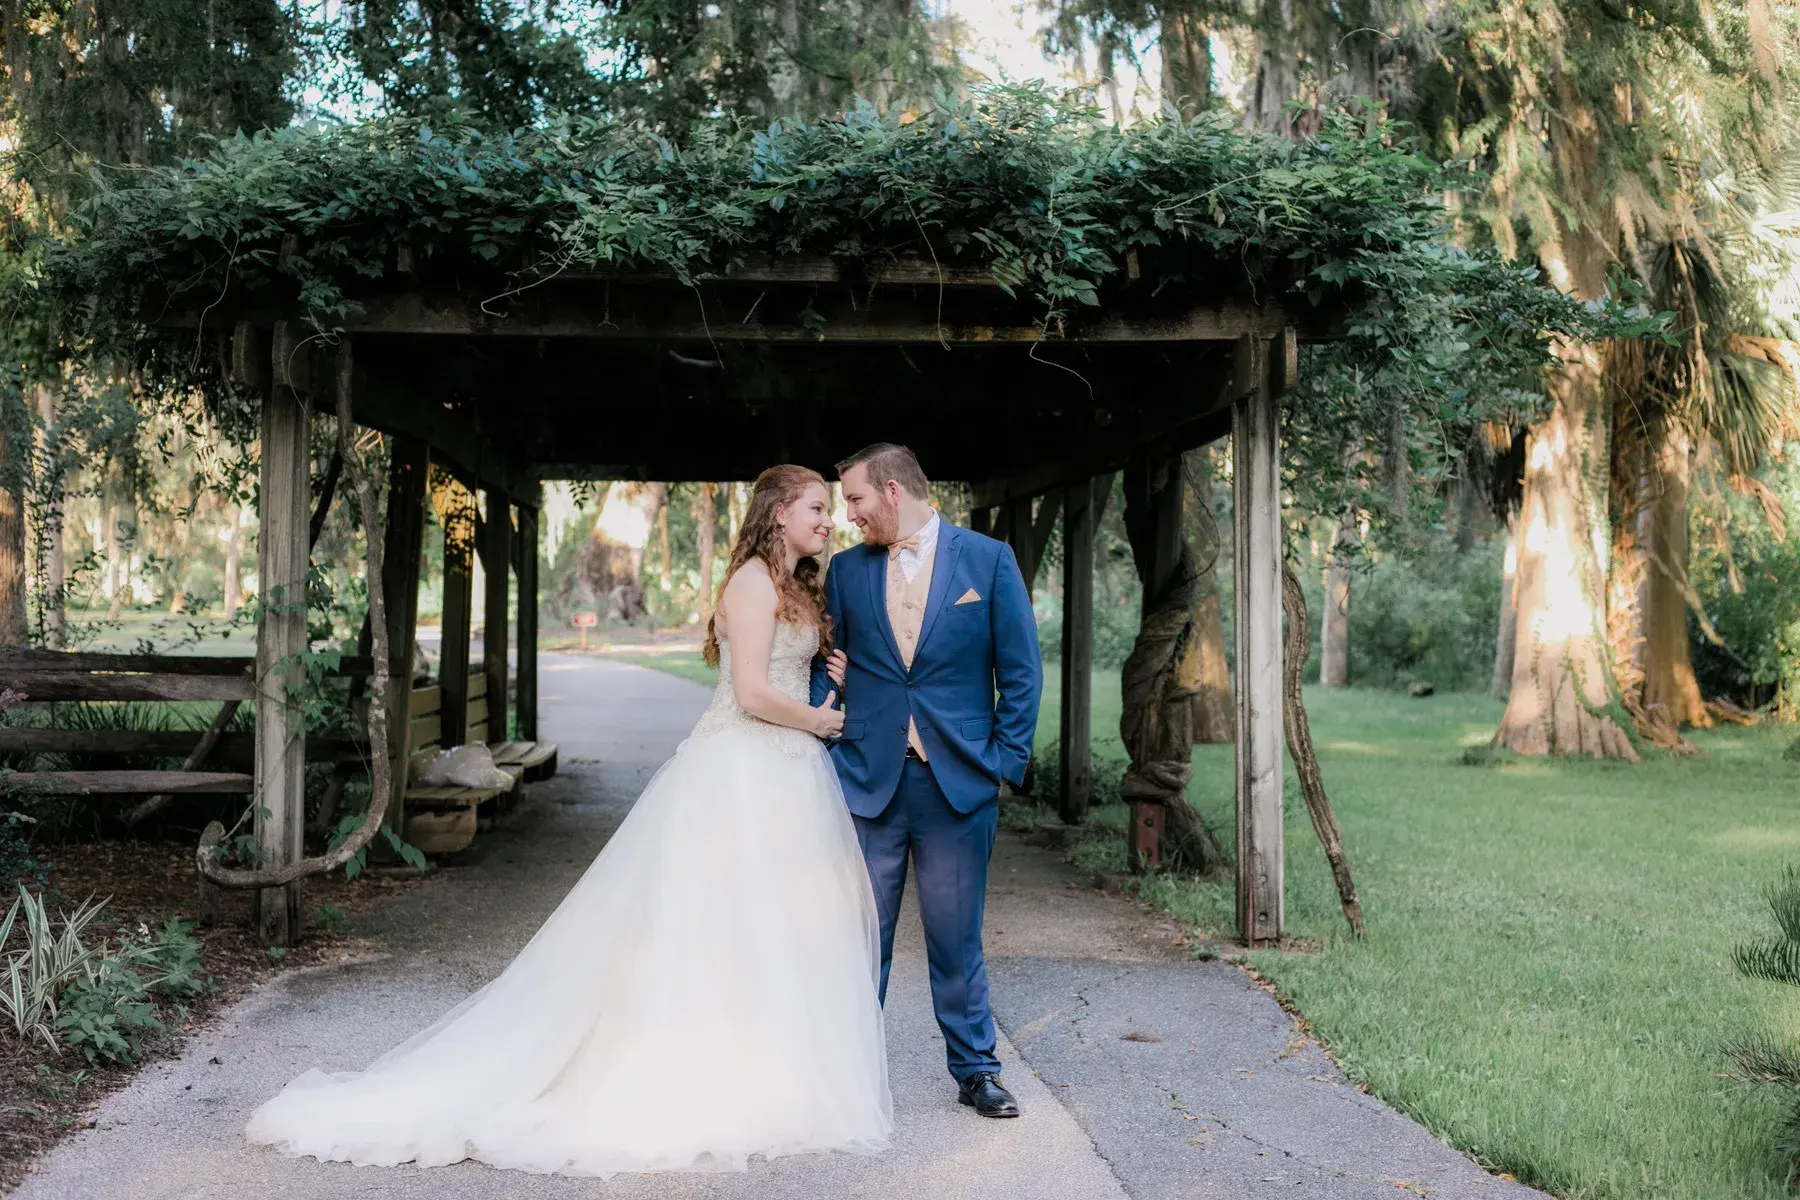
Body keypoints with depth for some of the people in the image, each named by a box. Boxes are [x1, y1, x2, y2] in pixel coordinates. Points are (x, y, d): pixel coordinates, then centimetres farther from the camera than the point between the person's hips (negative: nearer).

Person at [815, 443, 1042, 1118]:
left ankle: (975, 1070, 22)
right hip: (867, 782, 2)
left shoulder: (989, 559, 1)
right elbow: (825, 664, 12)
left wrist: (1006, 762, -3)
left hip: (959, 783, -2)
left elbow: (1021, 671, 2)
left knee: (956, 937, 7)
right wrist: (824, 751, -2)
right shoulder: (845, 570, 8)